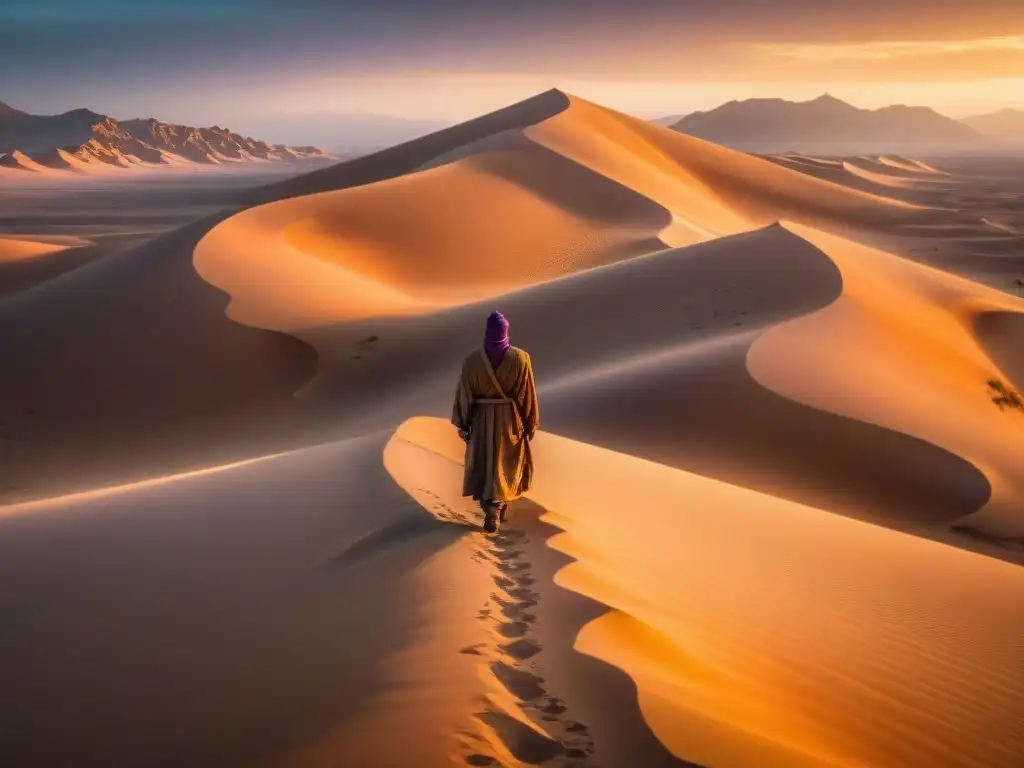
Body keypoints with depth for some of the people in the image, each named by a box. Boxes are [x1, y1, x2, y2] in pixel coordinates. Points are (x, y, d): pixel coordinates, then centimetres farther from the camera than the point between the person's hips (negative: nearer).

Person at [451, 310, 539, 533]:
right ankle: (500, 505, 28)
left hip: (482, 419, 0)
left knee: (484, 464, 15)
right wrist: (532, 423, 3)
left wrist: (462, 423, 3)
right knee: (508, 463, 20)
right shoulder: (520, 358, -16)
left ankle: (491, 510, 5)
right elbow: (528, 393, -9)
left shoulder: (473, 360, -15)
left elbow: (464, 393, -9)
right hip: (511, 419, 0)